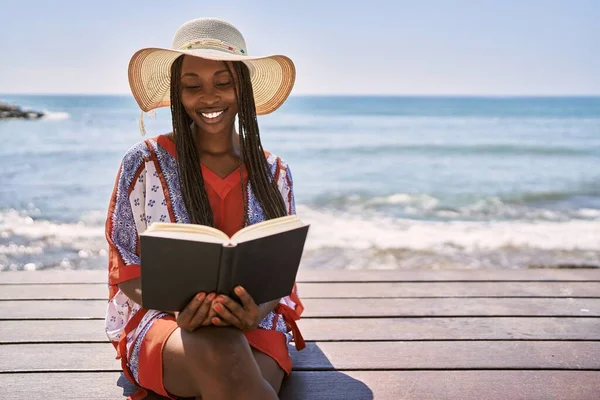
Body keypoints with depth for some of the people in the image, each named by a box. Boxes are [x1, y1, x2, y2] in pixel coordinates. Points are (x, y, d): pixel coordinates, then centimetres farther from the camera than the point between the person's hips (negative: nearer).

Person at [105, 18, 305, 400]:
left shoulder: (273, 172, 7)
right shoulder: (144, 163, 0)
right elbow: (126, 271, 2)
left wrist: (258, 311, -17)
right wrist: (177, 308, -19)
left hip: (252, 324, 1)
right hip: (163, 320, -1)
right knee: (222, 354, -37)